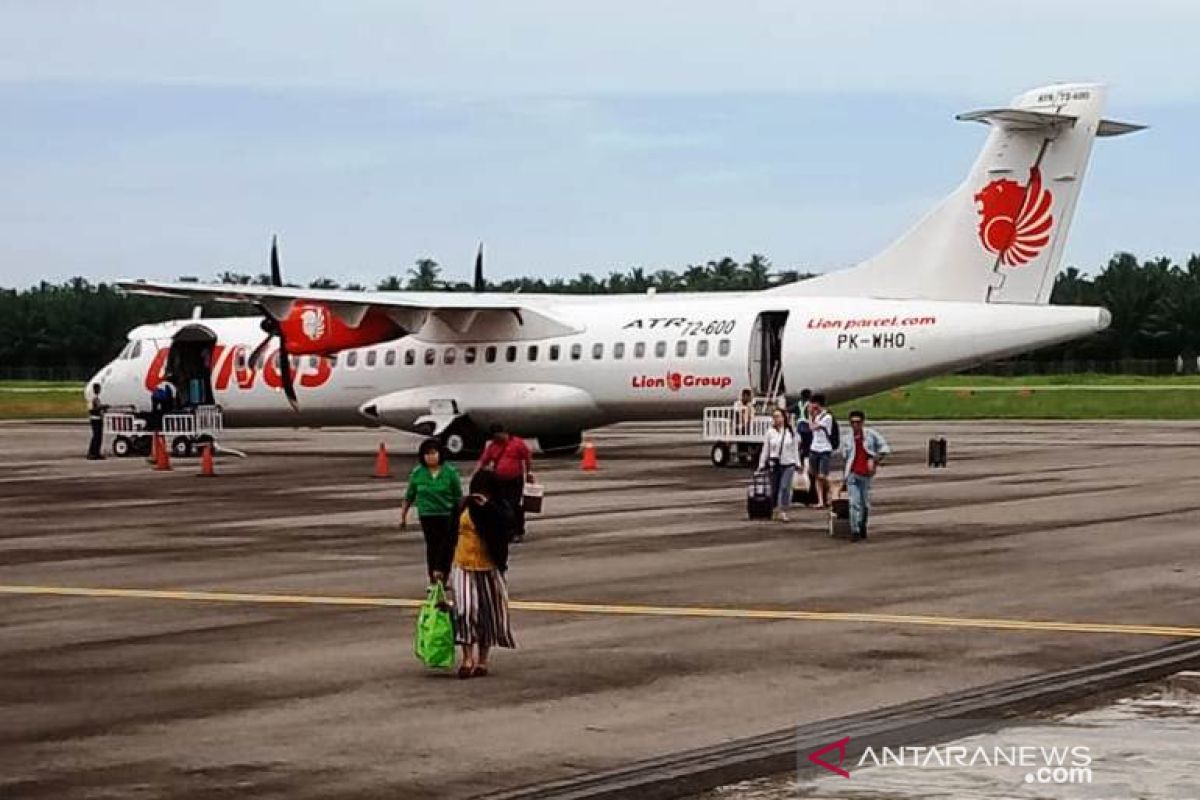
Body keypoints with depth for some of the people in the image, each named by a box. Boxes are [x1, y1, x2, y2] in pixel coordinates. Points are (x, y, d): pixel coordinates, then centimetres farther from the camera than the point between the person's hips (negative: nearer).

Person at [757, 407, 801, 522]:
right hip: (774, 464, 2)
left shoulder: (791, 432, 2)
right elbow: (765, 450, 6)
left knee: (785, 487, -17)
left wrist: (798, 464, 4)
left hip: (788, 464, -2)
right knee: (774, 490, 6)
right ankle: (776, 510, 24)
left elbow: (795, 449, 7)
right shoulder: (770, 432, 2)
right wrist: (761, 465, 6)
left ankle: (783, 511, -18)